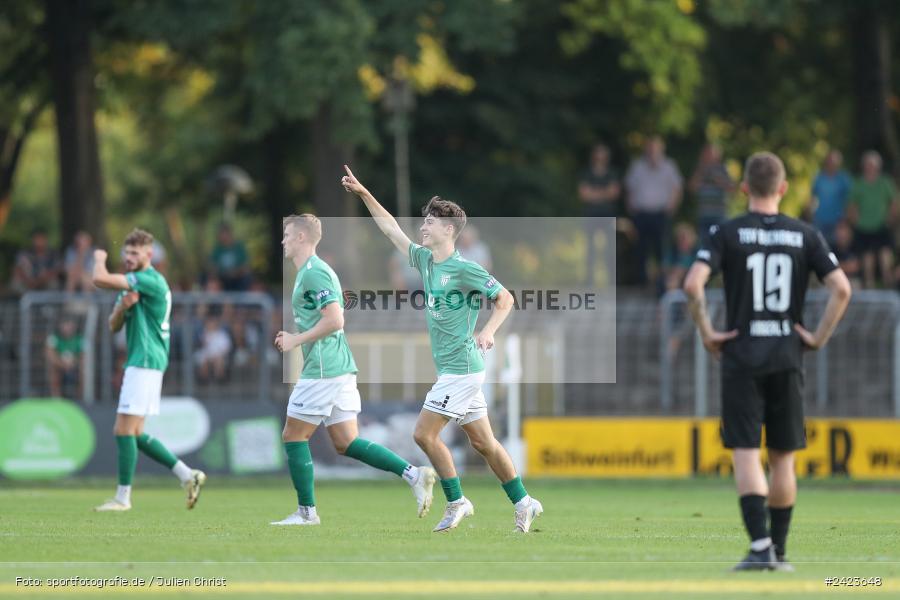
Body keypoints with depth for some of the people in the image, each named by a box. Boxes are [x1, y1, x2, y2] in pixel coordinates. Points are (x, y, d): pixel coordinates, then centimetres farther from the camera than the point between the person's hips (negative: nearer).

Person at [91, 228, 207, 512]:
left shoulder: (151, 281, -15)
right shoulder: (131, 285, 18)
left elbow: (101, 280, -23)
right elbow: (114, 326, 16)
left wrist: (99, 259, -1)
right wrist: (123, 307, -6)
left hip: (145, 363, -10)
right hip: (139, 363, 10)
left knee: (124, 430, -8)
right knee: (135, 435, 10)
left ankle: (123, 497, -2)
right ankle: (188, 475, 12)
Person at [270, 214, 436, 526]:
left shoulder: (314, 273, -13)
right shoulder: (310, 272, 19)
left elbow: (334, 320, -22)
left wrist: (296, 340, -14)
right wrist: (294, 338, 15)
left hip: (323, 371, -10)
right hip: (339, 368, 10)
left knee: (293, 436, 1)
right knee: (346, 443, 6)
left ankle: (306, 511, 6)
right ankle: (413, 474, -2)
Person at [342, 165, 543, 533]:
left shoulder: (464, 269, -14)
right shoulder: (424, 260, 10)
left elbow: (505, 298, -13)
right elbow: (392, 229, 19)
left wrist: (488, 332, -28)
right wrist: (363, 194, 17)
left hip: (461, 368, -8)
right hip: (452, 368, 8)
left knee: (424, 433, -9)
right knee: (482, 441, 9)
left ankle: (457, 502, 1)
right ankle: (524, 504, 14)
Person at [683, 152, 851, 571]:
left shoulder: (727, 234, -2)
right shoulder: (805, 235, 4)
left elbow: (693, 284, -15)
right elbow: (841, 288, -6)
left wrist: (706, 331, -4)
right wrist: (819, 337, 2)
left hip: (741, 359, -2)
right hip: (787, 359, 2)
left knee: (746, 454, -4)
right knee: (782, 458, 11)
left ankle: (761, 546, -18)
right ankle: (778, 551, 15)